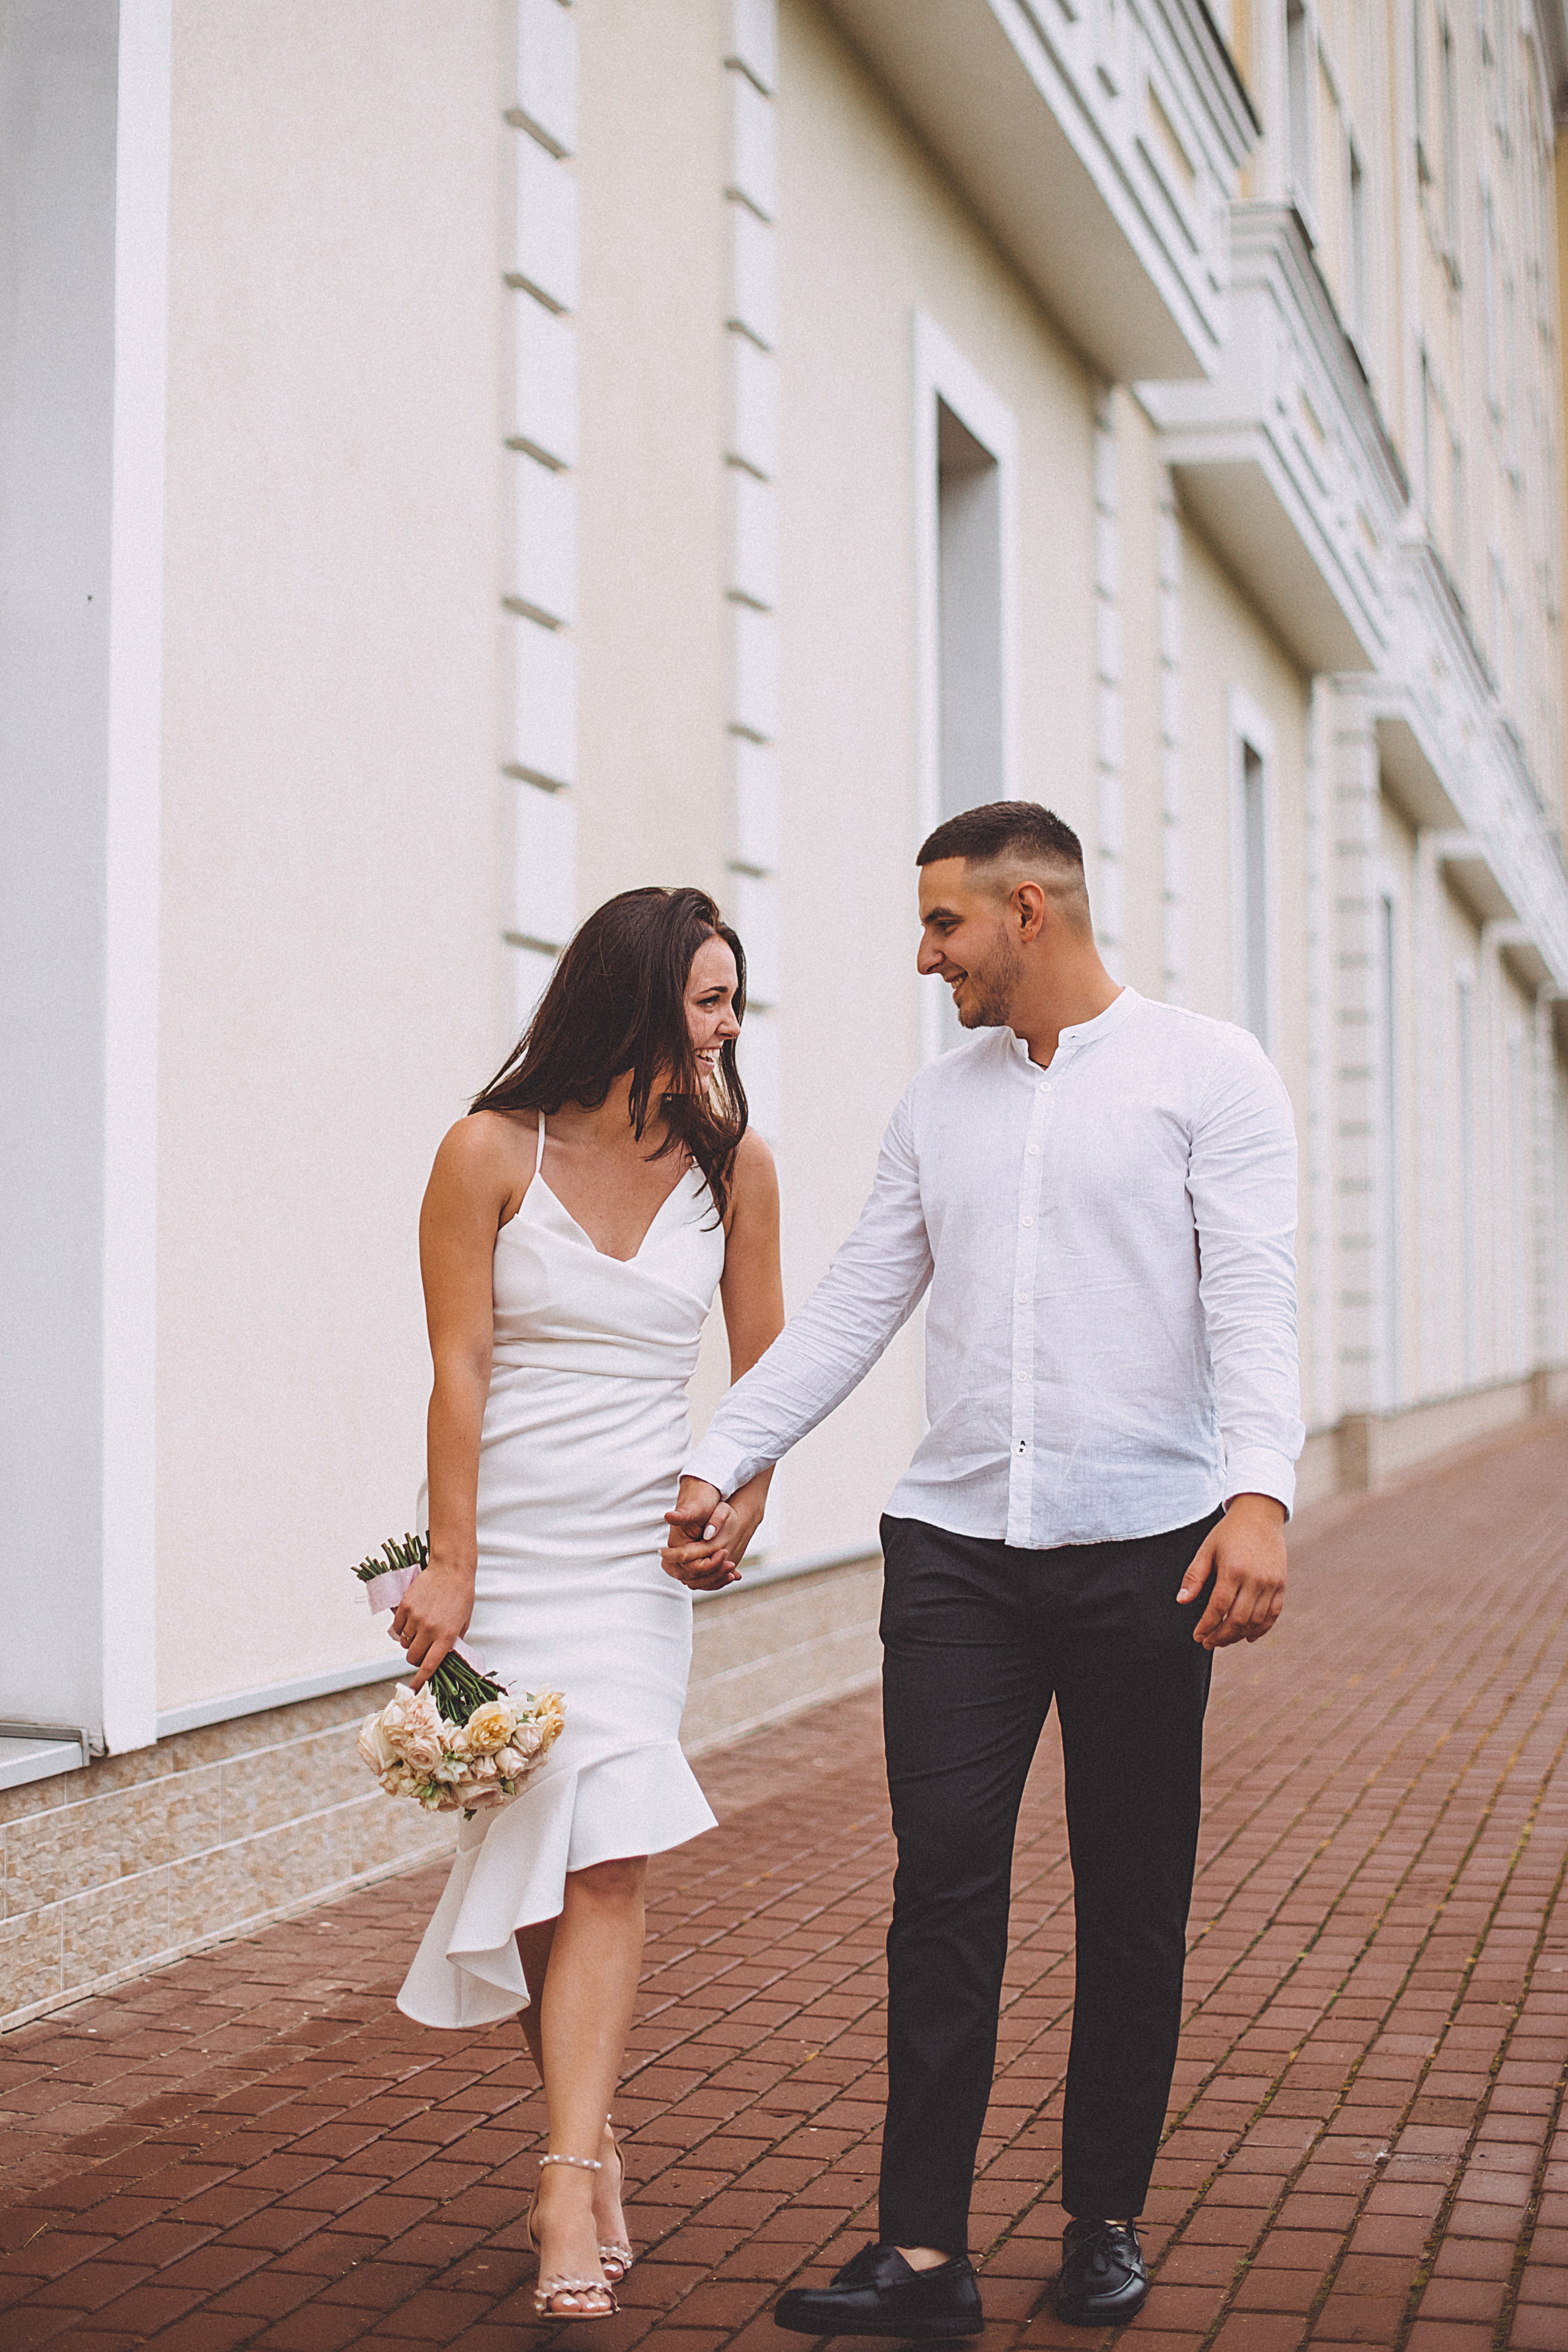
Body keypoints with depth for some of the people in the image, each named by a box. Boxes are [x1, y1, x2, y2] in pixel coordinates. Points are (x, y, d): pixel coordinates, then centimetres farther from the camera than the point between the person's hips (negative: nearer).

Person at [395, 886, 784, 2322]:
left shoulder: (731, 1164, 3)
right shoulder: (492, 1152, -5)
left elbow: (764, 1358, 13)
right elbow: (460, 1369, -7)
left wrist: (744, 1496, 1)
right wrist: (449, 1565, -9)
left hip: (641, 1552, 2)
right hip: (504, 1541, -2)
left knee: (604, 1856, -9)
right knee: (543, 1854, 2)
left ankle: (571, 2183, -12)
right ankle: (589, 2158, 16)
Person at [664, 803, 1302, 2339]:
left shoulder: (1205, 1071, 0)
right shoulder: (937, 1104, 14)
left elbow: (1252, 1297, -10)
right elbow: (848, 1313, 15)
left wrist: (1259, 1495, -24)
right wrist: (718, 1468, 9)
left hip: (1141, 1549, -3)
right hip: (957, 1550, 3)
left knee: (1132, 1901, 7)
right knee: (944, 1886, -2)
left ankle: (1105, 2222, 22)